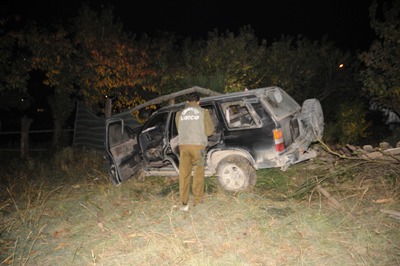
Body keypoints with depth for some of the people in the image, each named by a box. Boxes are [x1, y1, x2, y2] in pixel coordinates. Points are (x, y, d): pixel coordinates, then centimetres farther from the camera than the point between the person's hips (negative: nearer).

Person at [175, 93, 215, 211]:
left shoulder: (179, 114, 12)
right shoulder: (203, 112, 6)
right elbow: (209, 131, 7)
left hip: (183, 145, 2)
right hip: (198, 145, -2)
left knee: (184, 174, 7)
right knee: (198, 174, 7)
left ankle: (184, 203, 10)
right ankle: (198, 201, 12)